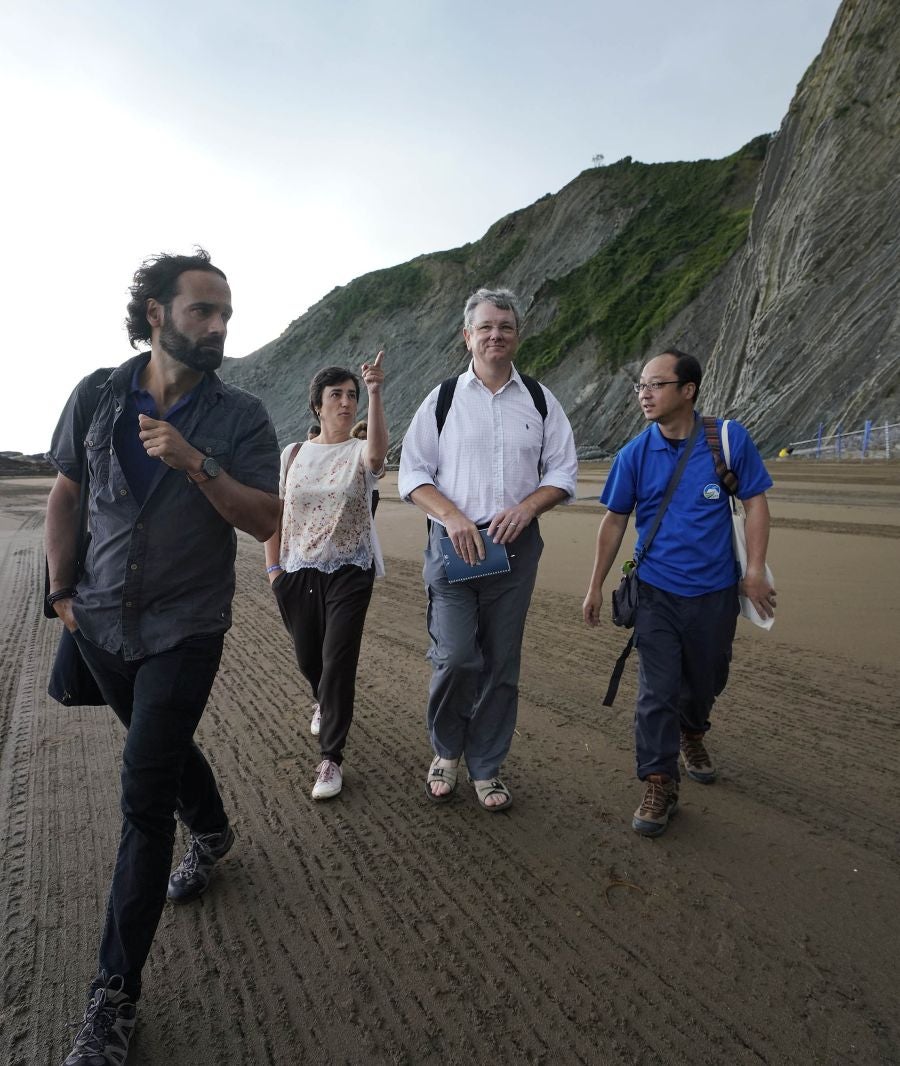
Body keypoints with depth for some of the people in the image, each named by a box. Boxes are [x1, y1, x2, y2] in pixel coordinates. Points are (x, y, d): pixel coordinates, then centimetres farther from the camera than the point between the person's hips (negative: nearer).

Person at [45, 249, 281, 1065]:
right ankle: (212, 834, 53)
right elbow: (65, 493, 9)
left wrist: (196, 464, -27)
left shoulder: (240, 416, -9)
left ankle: (116, 993, 9)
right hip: (102, 621, 4)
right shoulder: (98, 396, -1)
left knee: (145, 795, -5)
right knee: (162, 746, 23)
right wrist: (62, 590, 7)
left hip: (185, 629, -4)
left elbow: (266, 521, -14)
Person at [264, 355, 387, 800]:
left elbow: (378, 451, -31)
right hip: (298, 572, 3)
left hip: (350, 572, -3)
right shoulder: (293, 454, 5)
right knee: (307, 657, 17)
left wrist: (375, 393, -40)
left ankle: (331, 759, 6)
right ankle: (324, 704, 51)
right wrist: (273, 568, 1)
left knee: (338, 662, -7)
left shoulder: (360, 452, -4)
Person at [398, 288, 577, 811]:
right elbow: (413, 473, 3)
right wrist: (453, 516, -13)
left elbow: (564, 472, 9)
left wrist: (525, 507, -11)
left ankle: (486, 768, 24)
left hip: (516, 544, 2)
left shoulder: (540, 399, 10)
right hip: (453, 543, -2)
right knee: (455, 656, -10)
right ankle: (446, 750, 19)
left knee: (502, 663, 6)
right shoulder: (443, 397, 5)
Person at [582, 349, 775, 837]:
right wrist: (596, 586, 5)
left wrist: (755, 571, -8)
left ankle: (691, 733, 49)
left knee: (706, 679, 19)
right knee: (657, 690, -3)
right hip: (657, 591, 0)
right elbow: (614, 521, 3)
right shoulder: (634, 454, -5)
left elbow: (755, 503, -1)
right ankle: (659, 784, 10)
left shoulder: (730, 439, -8)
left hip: (715, 591, 1)